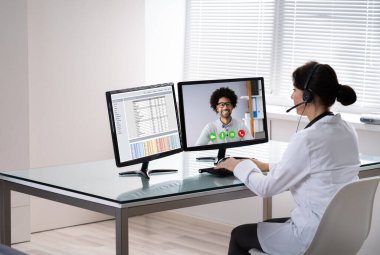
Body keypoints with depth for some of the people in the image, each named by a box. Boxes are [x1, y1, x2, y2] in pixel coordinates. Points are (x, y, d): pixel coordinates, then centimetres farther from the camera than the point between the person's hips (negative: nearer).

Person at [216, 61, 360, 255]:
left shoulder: (307, 139, -22)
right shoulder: (346, 130, 3)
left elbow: (266, 188, -14)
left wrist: (240, 166, 4)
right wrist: (267, 167, 21)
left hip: (316, 239, -8)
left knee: (239, 235, 16)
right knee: (266, 226, 31)